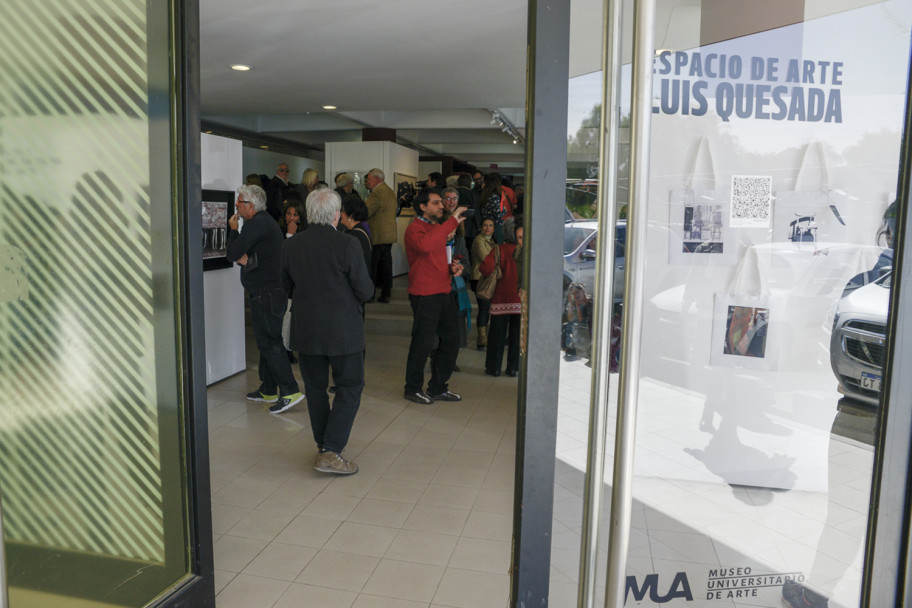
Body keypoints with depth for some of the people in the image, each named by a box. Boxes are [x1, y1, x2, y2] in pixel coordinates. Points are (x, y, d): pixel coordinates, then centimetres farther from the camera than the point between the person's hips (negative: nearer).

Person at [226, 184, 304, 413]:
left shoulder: (256, 224, -15)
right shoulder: (266, 222, 19)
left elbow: (232, 254, -16)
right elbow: (238, 254, 19)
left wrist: (233, 229, -1)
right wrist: (240, 256, -5)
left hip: (266, 294, -11)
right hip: (271, 290, 11)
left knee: (269, 342, -9)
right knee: (267, 341, 16)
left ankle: (290, 391, -9)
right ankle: (268, 390, 25)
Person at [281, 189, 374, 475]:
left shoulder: (291, 246, -3)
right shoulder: (347, 245, -15)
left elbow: (287, 288, 9)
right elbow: (365, 290, -11)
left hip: (305, 331, 4)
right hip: (343, 331, -4)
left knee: (315, 388, 17)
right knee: (349, 387, 8)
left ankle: (323, 446, 28)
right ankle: (330, 452, 2)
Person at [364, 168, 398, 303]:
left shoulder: (377, 193, -15)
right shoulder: (391, 192, 15)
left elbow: (365, 212, -18)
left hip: (377, 235, -9)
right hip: (389, 235, 9)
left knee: (371, 265, 0)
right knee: (386, 264, 10)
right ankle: (385, 294, 13)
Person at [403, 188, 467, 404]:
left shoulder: (438, 227, 19)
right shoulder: (415, 228, -10)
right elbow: (424, 245, -35)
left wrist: (452, 267, 9)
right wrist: (452, 223, -31)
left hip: (444, 292, 9)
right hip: (425, 295, -9)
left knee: (451, 340, 11)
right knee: (423, 343, -1)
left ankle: (437, 388, 26)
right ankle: (413, 388, 18)